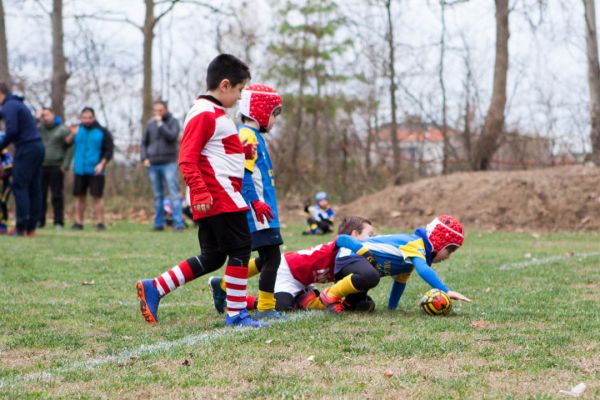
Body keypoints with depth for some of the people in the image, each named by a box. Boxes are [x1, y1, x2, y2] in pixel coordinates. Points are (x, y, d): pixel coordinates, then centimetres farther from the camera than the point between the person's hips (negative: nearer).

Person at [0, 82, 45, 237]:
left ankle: (21, 228, -11)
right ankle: (31, 228, 8)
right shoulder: (19, 104, 23)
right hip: (37, 147, 9)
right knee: (34, 189, 7)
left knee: (19, 186, -8)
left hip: (26, 149, -9)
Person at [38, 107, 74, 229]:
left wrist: (65, 165, -9)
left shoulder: (63, 130, 0)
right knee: (40, 195, 3)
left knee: (57, 195, -2)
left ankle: (59, 222, 1)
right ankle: (39, 220, 8)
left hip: (56, 167, -3)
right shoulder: (38, 128, 11)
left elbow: (69, 149, -1)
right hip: (41, 167, 3)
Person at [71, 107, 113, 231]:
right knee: (79, 196, 5)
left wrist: (102, 164, -14)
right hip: (79, 170, 3)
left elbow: (109, 151, -1)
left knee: (97, 196, -7)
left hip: (95, 171, -3)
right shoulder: (77, 130, 11)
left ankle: (100, 222, -5)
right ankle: (78, 222, 11)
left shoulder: (102, 132, 1)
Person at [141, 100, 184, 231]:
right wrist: (144, 158, 1)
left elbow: (172, 136, -16)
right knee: (157, 195, 9)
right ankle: (159, 223, 14)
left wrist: (160, 124, -14)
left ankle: (178, 223, -12)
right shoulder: (150, 124, 9)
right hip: (153, 165, 4)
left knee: (174, 194, -9)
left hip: (168, 163, -4)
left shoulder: (173, 121, 1)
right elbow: (144, 142, 14)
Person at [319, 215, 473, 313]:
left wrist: (392, 307, 23)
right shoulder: (415, 246, -20)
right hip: (349, 256, -11)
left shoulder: (412, 243, 13)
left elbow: (400, 280, 22)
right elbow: (423, 270, -40)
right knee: (370, 276, -40)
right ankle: (331, 295, -20)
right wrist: (447, 291, -45)